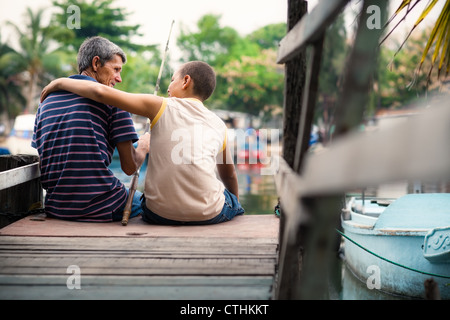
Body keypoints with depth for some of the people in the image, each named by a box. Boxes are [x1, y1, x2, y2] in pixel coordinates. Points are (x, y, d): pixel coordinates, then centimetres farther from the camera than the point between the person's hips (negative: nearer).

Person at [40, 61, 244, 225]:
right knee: (232, 199, 35)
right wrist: (234, 204, 42)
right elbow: (229, 175, 23)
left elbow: (102, 92, -5)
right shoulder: (219, 125, 11)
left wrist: (61, 82, 10)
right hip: (209, 215, 2)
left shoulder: (162, 107, 2)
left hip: (160, 214, -1)